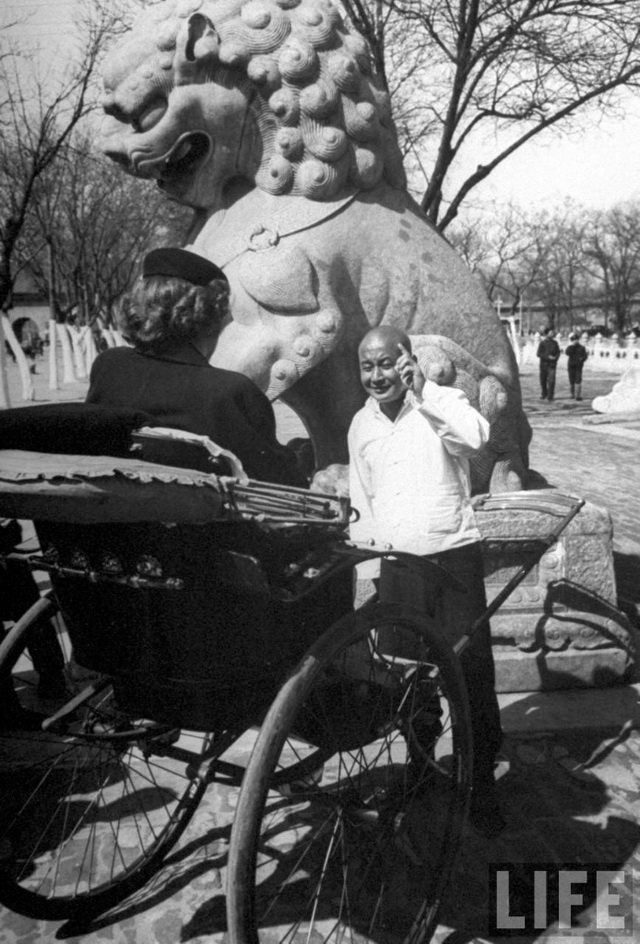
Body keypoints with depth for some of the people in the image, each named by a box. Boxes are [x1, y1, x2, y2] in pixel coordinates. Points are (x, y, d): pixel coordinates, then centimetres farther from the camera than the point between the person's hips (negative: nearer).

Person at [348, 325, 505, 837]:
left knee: (472, 670, -2)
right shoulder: (362, 424, 11)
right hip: (396, 566, 5)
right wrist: (370, 568, 14)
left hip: (454, 557, -4)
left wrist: (422, 396, -26)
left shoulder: (444, 402, -4)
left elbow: (476, 436, -28)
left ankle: (482, 780, 13)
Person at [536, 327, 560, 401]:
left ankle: (550, 396, -5)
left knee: (551, 380, -9)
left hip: (552, 364, 1)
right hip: (544, 363, -1)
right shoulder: (542, 343, 1)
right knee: (543, 380, 5)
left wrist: (555, 357, -11)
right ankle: (543, 394, 21)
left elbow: (558, 352, 11)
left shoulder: (555, 343, 9)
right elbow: (538, 353, -5)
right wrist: (548, 356, -15)